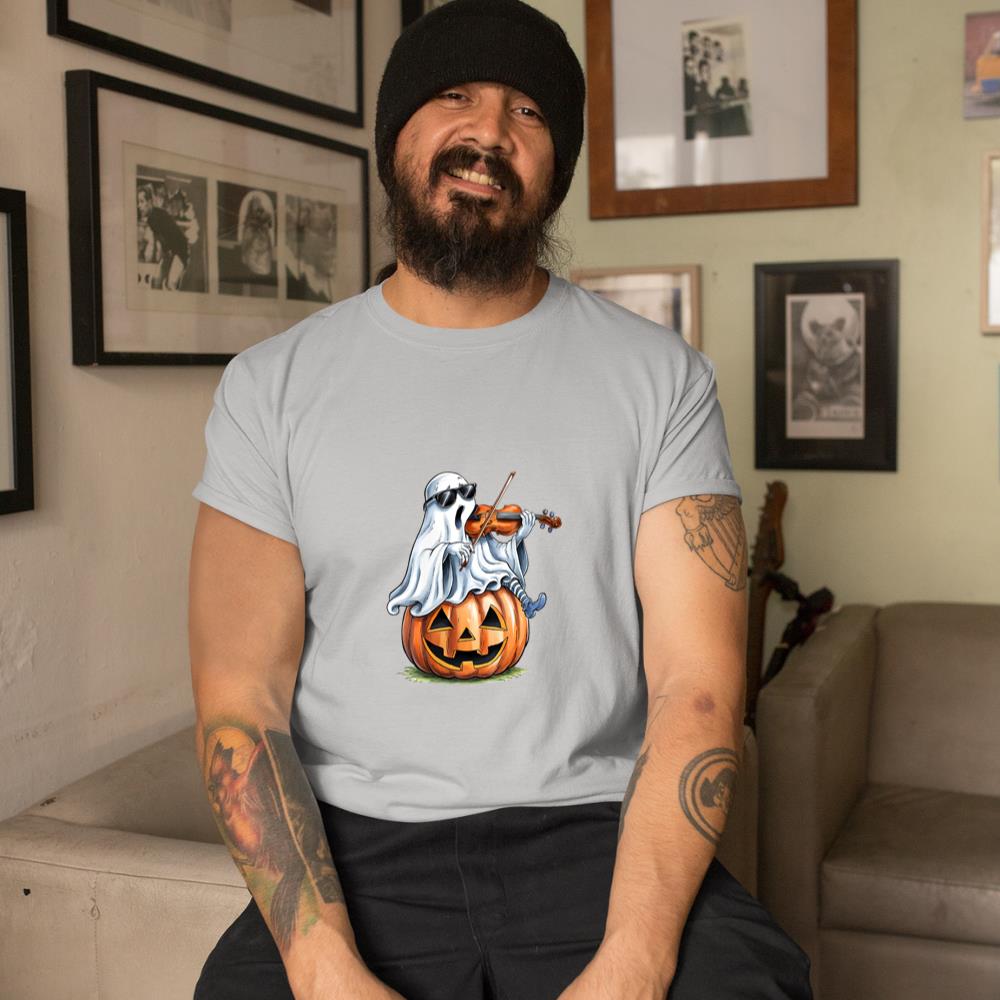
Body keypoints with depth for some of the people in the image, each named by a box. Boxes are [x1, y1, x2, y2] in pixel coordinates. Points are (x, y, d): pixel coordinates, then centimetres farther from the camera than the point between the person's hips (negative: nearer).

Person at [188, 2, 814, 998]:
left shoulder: (660, 376, 2)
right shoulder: (271, 387, 3)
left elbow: (696, 687, -5)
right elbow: (241, 702, -3)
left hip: (597, 833, 1)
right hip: (359, 848, 0)